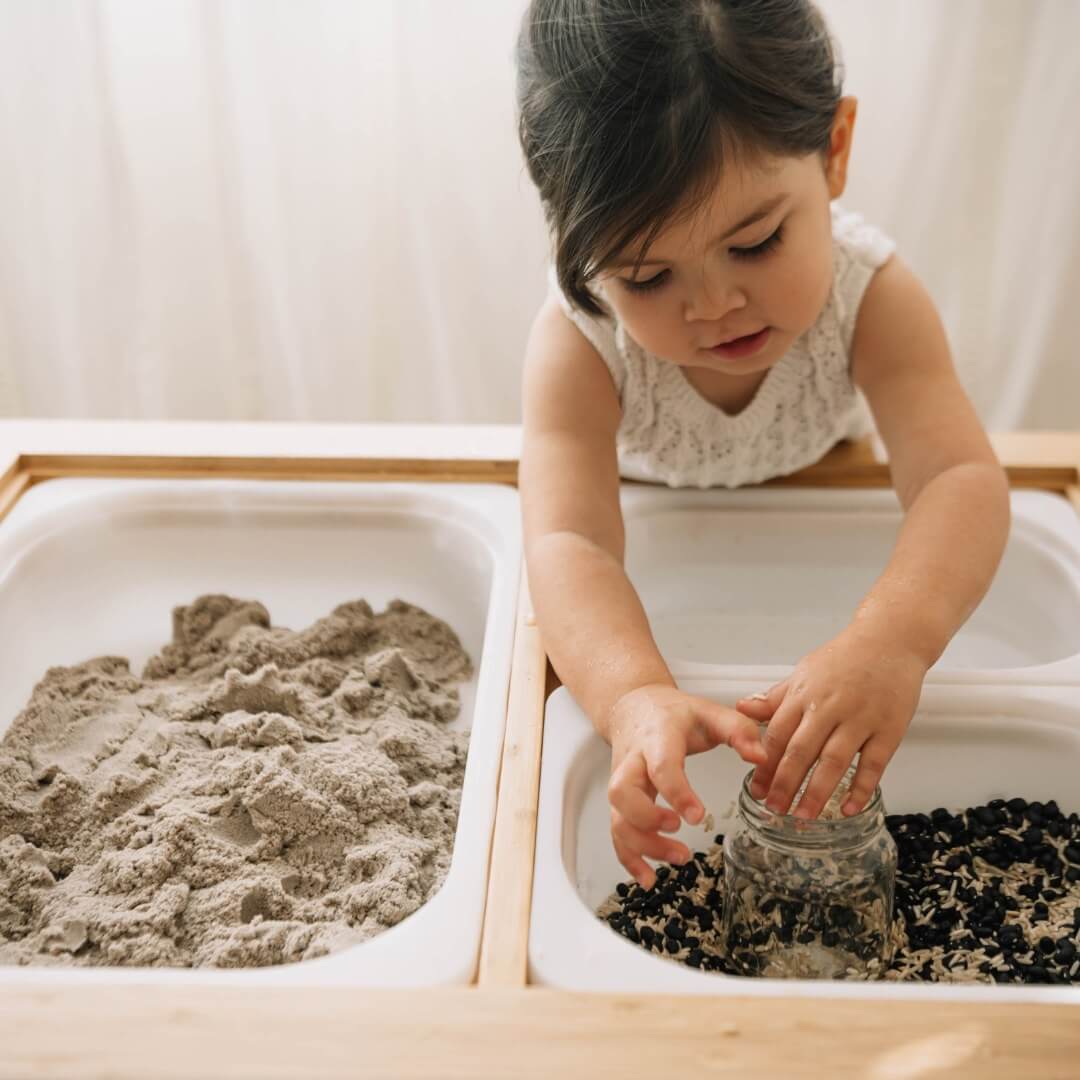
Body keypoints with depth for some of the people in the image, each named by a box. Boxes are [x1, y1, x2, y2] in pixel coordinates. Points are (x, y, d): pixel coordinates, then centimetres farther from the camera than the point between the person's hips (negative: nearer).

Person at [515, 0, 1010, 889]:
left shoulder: (871, 296, -40)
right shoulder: (578, 345, -43)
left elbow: (962, 480, -50)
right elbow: (569, 540, -55)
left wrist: (892, 639, -72)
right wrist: (633, 695, -76)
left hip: (816, 498, 1)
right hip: (653, 517, 0)